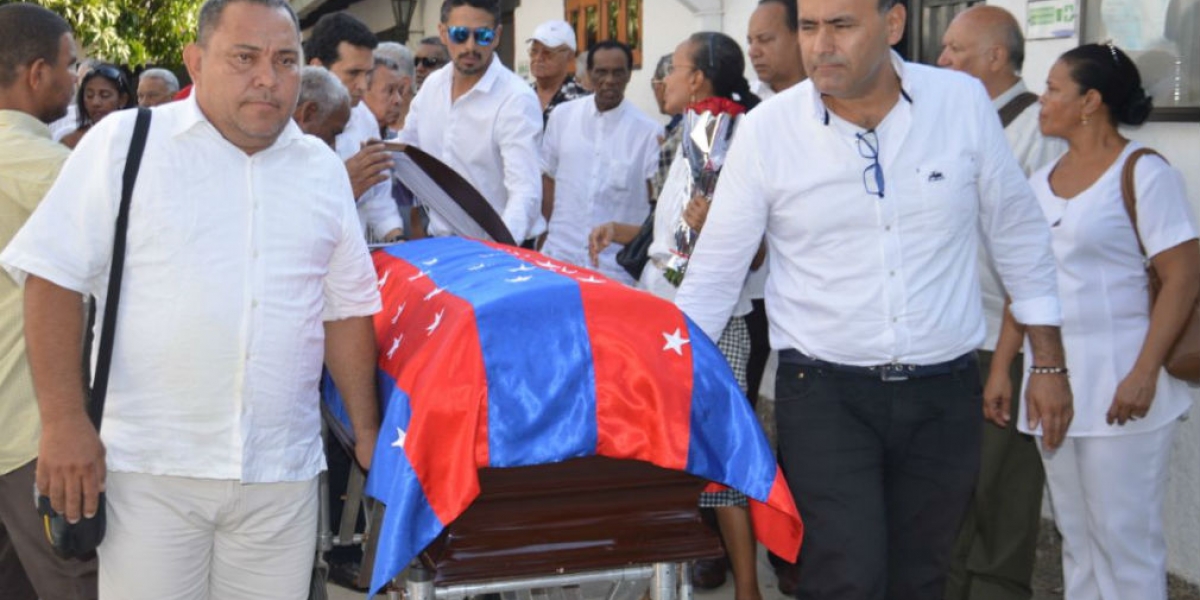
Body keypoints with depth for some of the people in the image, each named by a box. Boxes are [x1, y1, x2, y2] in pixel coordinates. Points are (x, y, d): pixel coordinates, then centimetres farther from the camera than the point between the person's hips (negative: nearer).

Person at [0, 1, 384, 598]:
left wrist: (367, 431, 11)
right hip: (147, 467, -3)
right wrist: (64, 422, -10)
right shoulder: (124, 142, -1)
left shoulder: (323, 169, 11)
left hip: (283, 475, 3)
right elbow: (55, 276, -4)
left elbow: (347, 307, 14)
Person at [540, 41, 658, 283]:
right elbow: (548, 178, 12)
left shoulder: (648, 130, -5)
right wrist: (547, 231, 8)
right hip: (560, 254, 2)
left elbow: (656, 197, -1)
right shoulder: (562, 115, 5)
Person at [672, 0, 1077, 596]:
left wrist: (1049, 365, 9)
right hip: (824, 392, -2)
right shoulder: (765, 130, -8)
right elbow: (714, 274, -1)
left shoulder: (964, 102, -4)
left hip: (943, 394, 2)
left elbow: (1018, 235, 7)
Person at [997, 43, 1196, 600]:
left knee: (1124, 536, -1)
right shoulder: (1042, 182, 13)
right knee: (1076, 536, 13)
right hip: (1054, 383, 7)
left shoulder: (1145, 174, -7)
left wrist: (1144, 374, -20)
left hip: (1118, 387, -7)